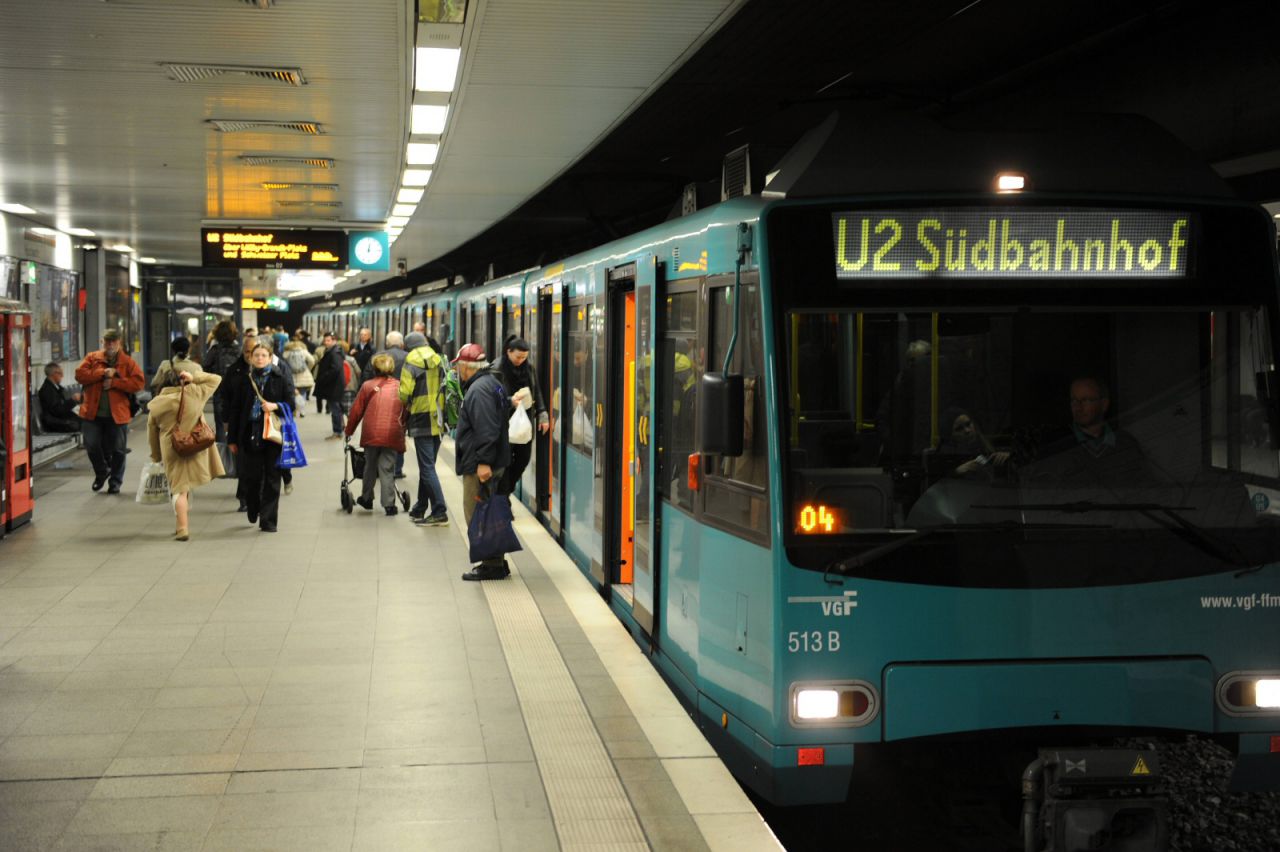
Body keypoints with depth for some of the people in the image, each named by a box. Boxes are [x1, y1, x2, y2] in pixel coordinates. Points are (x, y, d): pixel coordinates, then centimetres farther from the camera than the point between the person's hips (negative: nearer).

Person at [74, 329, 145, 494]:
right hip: (92, 413, 1)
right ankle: (102, 472, 28)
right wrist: (103, 372, -14)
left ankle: (115, 482, 21)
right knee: (91, 445, 2)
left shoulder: (128, 362, 3)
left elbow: (138, 382, -9)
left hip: (117, 414, -1)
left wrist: (114, 382, -16)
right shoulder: (92, 358, 8)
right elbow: (80, 374, -6)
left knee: (118, 451, 5)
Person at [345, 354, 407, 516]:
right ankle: (389, 504, -5)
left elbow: (356, 411, 9)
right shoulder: (400, 387, 10)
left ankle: (367, 498, 28)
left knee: (370, 466, 17)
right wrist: (403, 430, 26)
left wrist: (349, 431, 21)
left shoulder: (368, 386, 6)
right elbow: (406, 412, 14)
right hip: (392, 434, 0)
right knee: (387, 469, 2)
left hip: (372, 434, 0)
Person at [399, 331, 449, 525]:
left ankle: (439, 511, -13)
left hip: (422, 420, -7)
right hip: (438, 420, 7)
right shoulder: (438, 360, 11)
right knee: (427, 465, 16)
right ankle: (420, 509, 25)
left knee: (427, 468, -7)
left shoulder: (411, 362, -8)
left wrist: (406, 404, 6)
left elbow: (405, 392, -14)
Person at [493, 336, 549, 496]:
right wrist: (510, 401, -27)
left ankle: (506, 489, 28)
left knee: (523, 458, 7)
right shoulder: (498, 369, -10)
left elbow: (537, 393, 14)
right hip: (505, 422, -5)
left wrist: (542, 415, 6)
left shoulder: (529, 369, 7)